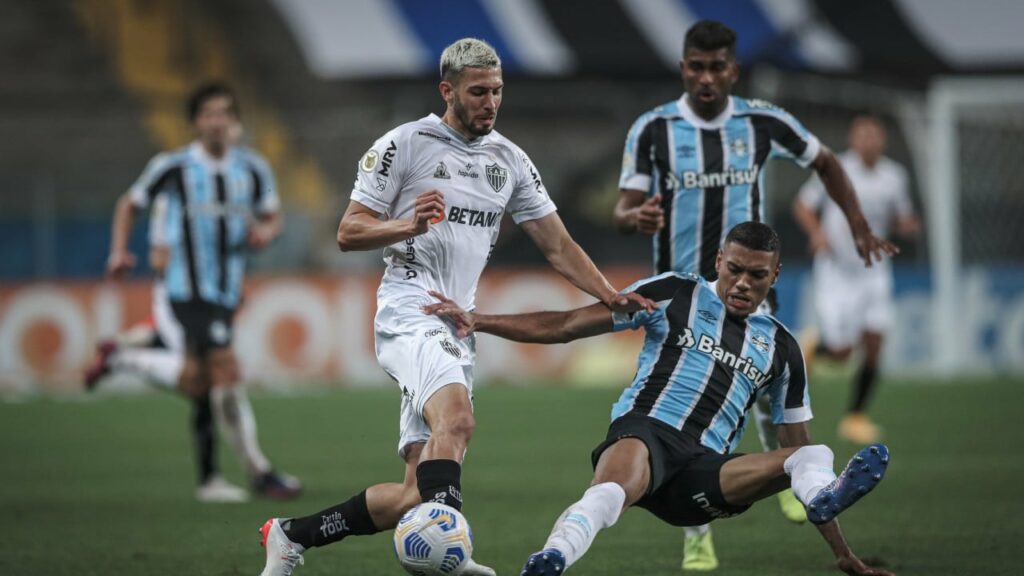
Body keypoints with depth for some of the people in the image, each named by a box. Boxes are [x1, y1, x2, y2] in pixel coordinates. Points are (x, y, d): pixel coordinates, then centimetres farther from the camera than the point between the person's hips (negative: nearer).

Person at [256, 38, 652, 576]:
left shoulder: (510, 160, 16)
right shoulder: (404, 144, -1)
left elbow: (558, 247, 17)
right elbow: (348, 232, -2)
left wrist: (611, 297, 3)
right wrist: (410, 225, -20)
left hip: (457, 329, 7)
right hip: (409, 314, -7)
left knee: (416, 494, 0)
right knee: (456, 419, -36)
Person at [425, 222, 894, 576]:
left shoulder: (780, 347, 22)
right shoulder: (676, 295, 12)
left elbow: (795, 442, 26)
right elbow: (565, 326, 9)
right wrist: (478, 323, -4)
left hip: (705, 472, 3)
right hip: (645, 433, -3)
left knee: (812, 457, -23)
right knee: (620, 480, -42)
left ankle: (824, 498, -60)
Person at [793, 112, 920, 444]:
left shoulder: (894, 176, 2)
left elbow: (901, 221, 14)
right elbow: (802, 206, 1)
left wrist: (908, 227, -10)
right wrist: (817, 233, -17)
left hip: (873, 271, 3)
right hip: (836, 271, -3)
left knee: (873, 348, -7)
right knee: (842, 351, -7)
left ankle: (855, 416, 8)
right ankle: (814, 345, 29)